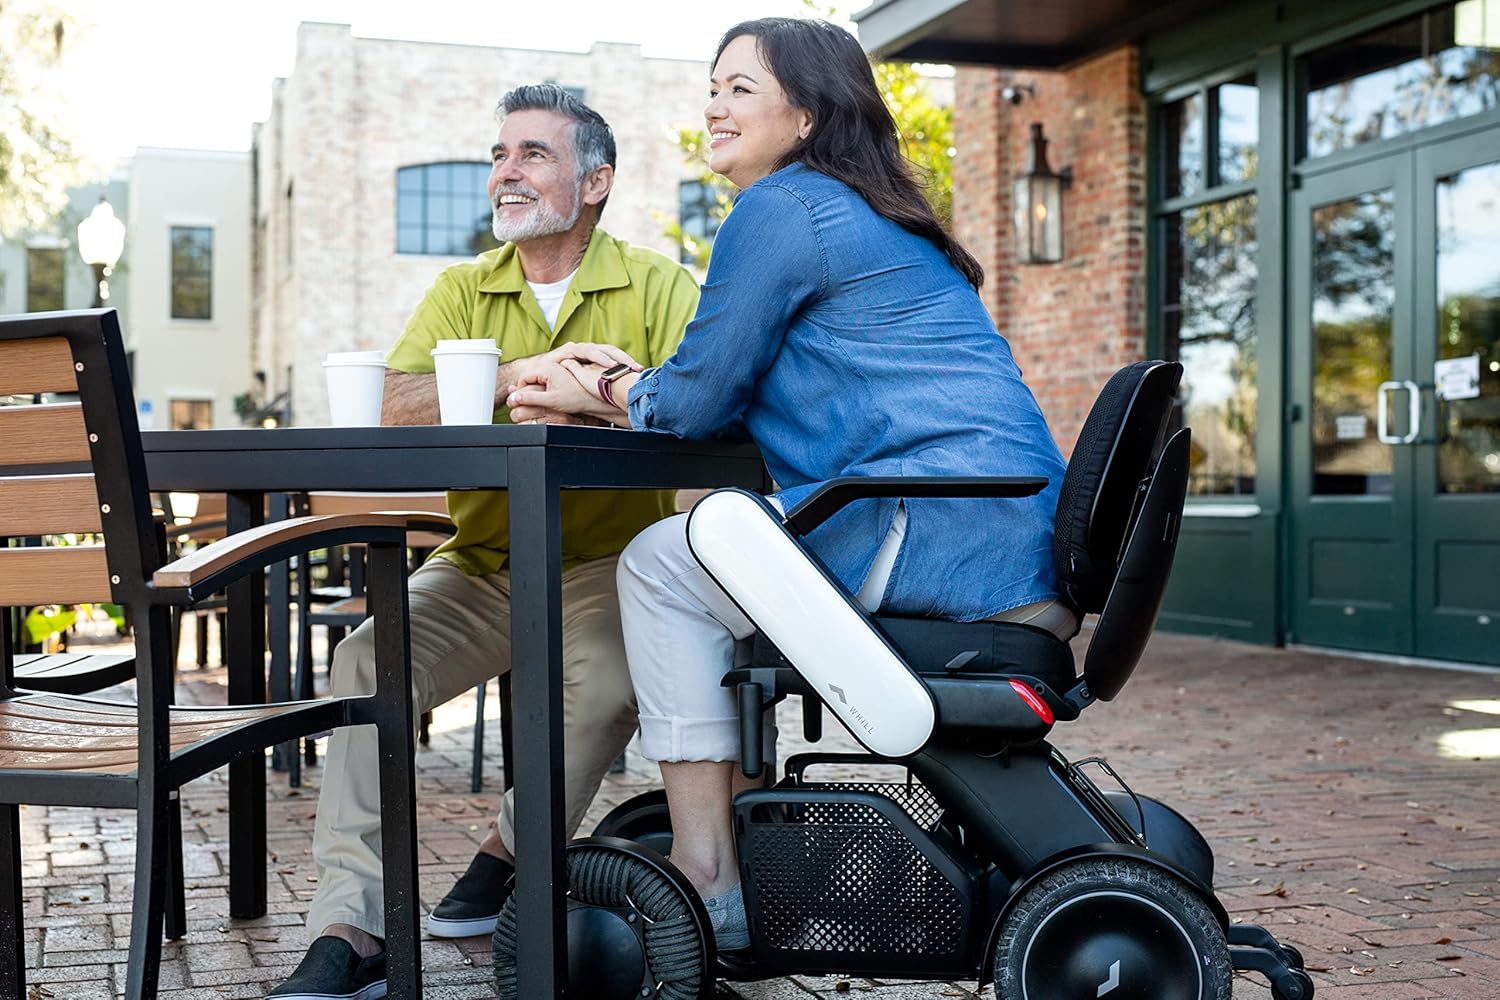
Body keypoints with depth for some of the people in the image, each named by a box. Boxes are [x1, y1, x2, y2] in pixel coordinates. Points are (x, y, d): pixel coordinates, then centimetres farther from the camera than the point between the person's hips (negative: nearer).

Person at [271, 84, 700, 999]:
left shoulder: (657, 285, 1)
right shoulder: (465, 291, 10)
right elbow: (397, 404, -8)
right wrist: (519, 374, -24)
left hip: (608, 564, -3)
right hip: (481, 566, 3)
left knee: (608, 679, -33)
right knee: (369, 659, -22)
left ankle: (513, 853, -5)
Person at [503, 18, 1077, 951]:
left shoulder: (782, 208, -5)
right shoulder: (873, 218, 26)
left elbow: (699, 400, -2)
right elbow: (746, 387, 29)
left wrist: (606, 395, 16)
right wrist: (621, 383, 23)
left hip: (948, 525, -10)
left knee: (663, 564, 0)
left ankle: (707, 884, -1)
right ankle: (752, 854, 23)